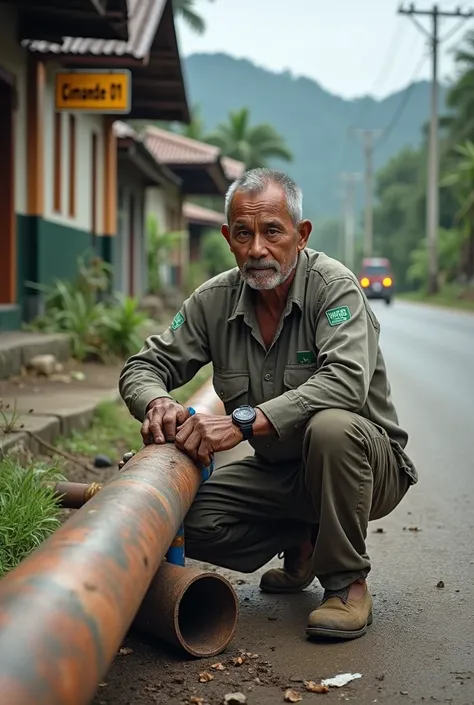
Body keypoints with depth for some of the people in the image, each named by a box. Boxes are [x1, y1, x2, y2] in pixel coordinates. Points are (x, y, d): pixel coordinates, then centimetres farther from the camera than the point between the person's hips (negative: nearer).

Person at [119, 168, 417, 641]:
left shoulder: (333, 285, -19)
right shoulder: (215, 300, -4)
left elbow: (346, 381, -36)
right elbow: (144, 368, 0)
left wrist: (243, 422, -45)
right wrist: (158, 403, -26)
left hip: (369, 464, -5)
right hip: (279, 471, 5)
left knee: (331, 426, -38)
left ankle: (347, 581, -15)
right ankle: (301, 544, 13)